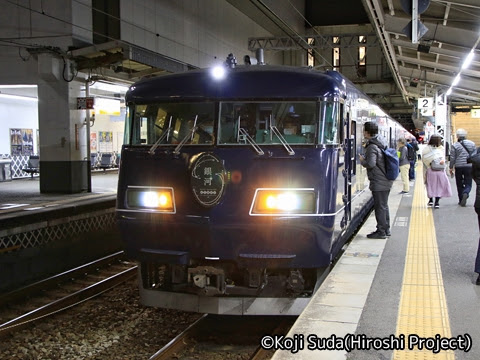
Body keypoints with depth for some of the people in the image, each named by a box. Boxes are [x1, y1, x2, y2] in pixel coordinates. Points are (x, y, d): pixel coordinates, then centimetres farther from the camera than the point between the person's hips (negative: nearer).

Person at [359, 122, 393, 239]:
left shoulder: (372, 147, -18)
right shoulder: (382, 142, 10)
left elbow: (371, 164, -25)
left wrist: (362, 160, -7)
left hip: (378, 182, -9)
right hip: (386, 180, 9)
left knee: (379, 206, -2)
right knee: (384, 205, 17)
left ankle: (381, 231, 4)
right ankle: (386, 229, 25)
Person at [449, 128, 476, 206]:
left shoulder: (454, 146, -4)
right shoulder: (472, 144, 2)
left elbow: (452, 158, -3)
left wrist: (451, 168, 6)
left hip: (458, 167, -1)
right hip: (469, 166, 1)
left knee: (459, 185, 11)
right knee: (468, 184, 5)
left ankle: (461, 201, 13)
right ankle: (465, 193, -25)